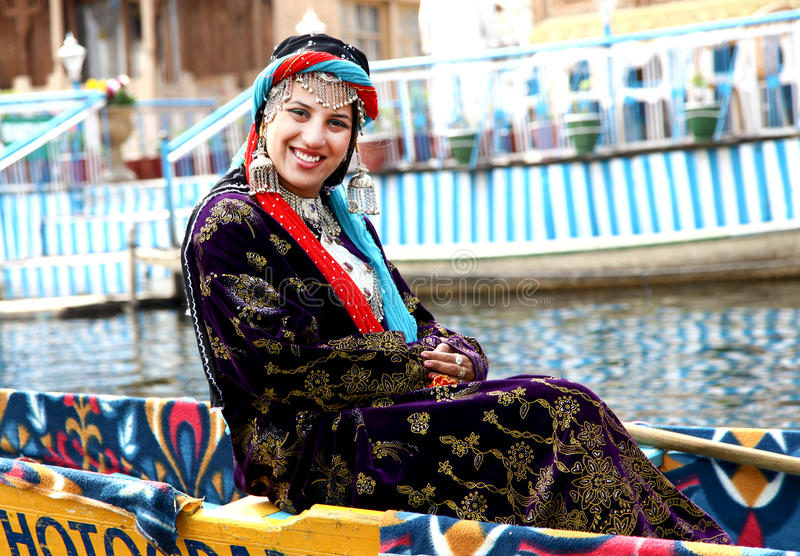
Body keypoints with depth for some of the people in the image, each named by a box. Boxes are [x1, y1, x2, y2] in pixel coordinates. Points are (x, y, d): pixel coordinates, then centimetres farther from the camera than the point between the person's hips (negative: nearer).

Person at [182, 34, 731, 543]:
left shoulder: (344, 217, 21)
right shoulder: (228, 221, -5)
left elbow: (416, 324, 16)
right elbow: (282, 364, -15)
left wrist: (459, 356, -8)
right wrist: (421, 365, -13)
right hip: (302, 451, -7)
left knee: (560, 411, -17)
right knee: (552, 411, -21)